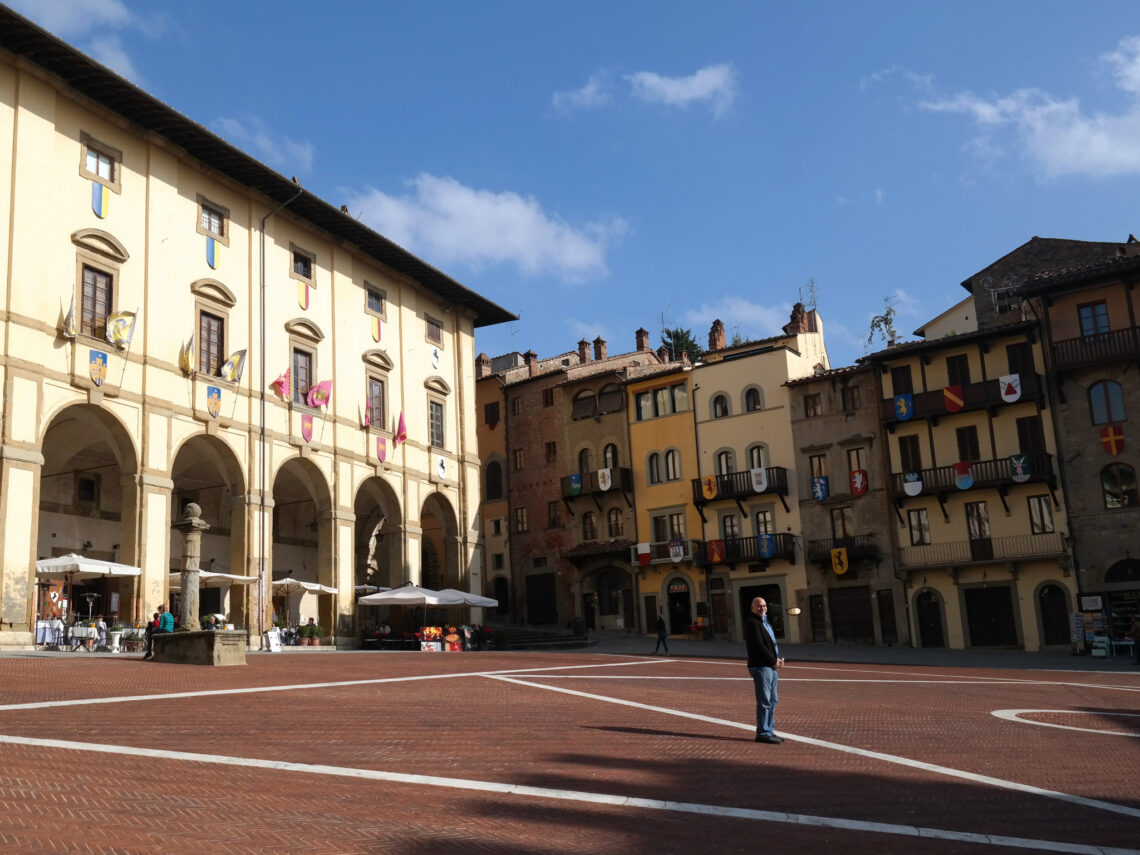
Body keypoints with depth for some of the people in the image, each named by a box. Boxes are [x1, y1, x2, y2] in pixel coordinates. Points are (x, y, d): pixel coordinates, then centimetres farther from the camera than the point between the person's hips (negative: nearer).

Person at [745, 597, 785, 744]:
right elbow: (759, 646, -18)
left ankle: (769, 731, 20)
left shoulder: (766, 623, 20)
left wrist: (778, 659, 2)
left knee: (772, 701, 13)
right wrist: (774, 661, -12)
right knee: (764, 702, -8)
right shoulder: (752, 623, -11)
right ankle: (763, 733, -3)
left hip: (771, 667, 10)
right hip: (760, 667, -10)